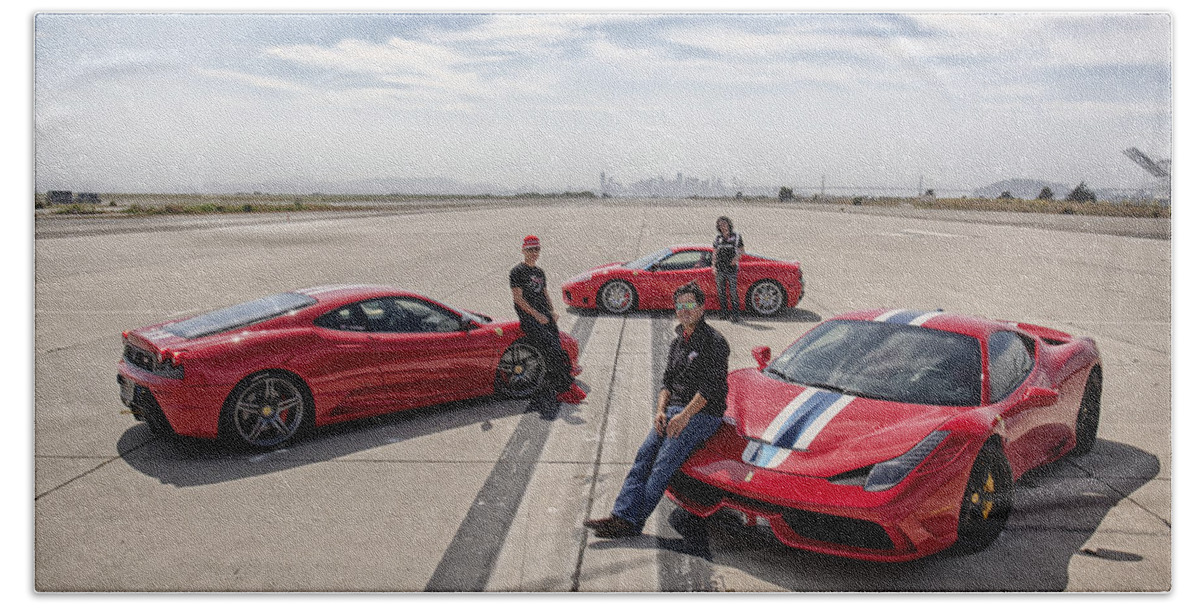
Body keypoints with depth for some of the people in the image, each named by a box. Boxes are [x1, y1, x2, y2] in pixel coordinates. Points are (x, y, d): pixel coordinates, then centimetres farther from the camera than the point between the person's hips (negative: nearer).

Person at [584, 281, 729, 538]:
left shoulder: (714, 341, -6)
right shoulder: (679, 341, 19)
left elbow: (710, 387, -14)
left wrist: (685, 416, -19)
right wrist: (661, 411, 0)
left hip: (702, 414, -7)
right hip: (676, 411, 7)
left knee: (665, 461, -21)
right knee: (644, 456, -12)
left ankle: (633, 520, -23)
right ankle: (623, 515, -19)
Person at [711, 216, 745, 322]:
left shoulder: (736, 237, 3)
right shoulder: (718, 238, 10)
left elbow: (742, 250, 8)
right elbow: (714, 253, 16)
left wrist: (737, 257, -11)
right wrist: (713, 266, 5)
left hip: (732, 268, -3)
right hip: (720, 268, 3)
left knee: (733, 291, -8)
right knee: (721, 291, 4)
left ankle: (735, 314, -5)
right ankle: (724, 312, 13)